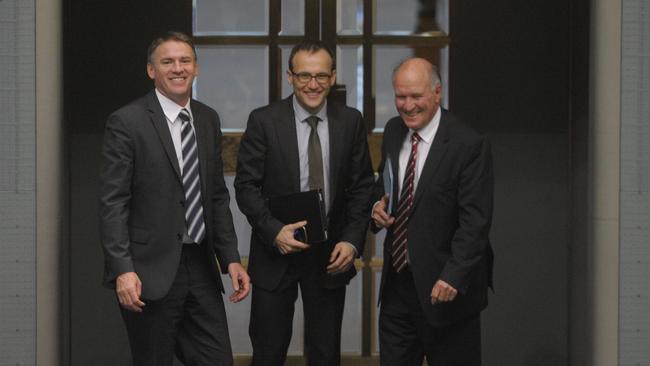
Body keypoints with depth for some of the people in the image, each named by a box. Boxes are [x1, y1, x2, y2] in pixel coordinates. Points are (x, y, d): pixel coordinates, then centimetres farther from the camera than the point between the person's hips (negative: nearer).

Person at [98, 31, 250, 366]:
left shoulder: (208, 119, 11)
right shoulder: (126, 122, -8)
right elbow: (112, 203, -12)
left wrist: (230, 258, 7)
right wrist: (122, 270, -20)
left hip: (201, 268, 6)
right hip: (151, 273, -5)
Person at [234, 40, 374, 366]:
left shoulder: (351, 122, 1)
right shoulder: (263, 121, -6)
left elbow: (361, 187, 4)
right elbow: (246, 185, -6)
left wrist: (352, 240, -8)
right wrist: (274, 230, -20)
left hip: (331, 255, 2)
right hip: (276, 252, -2)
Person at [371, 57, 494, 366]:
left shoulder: (469, 145, -14)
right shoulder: (393, 132, 7)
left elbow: (475, 221, -18)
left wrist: (453, 276, -26)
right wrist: (379, 205, 0)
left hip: (443, 286, -6)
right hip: (397, 283, 6)